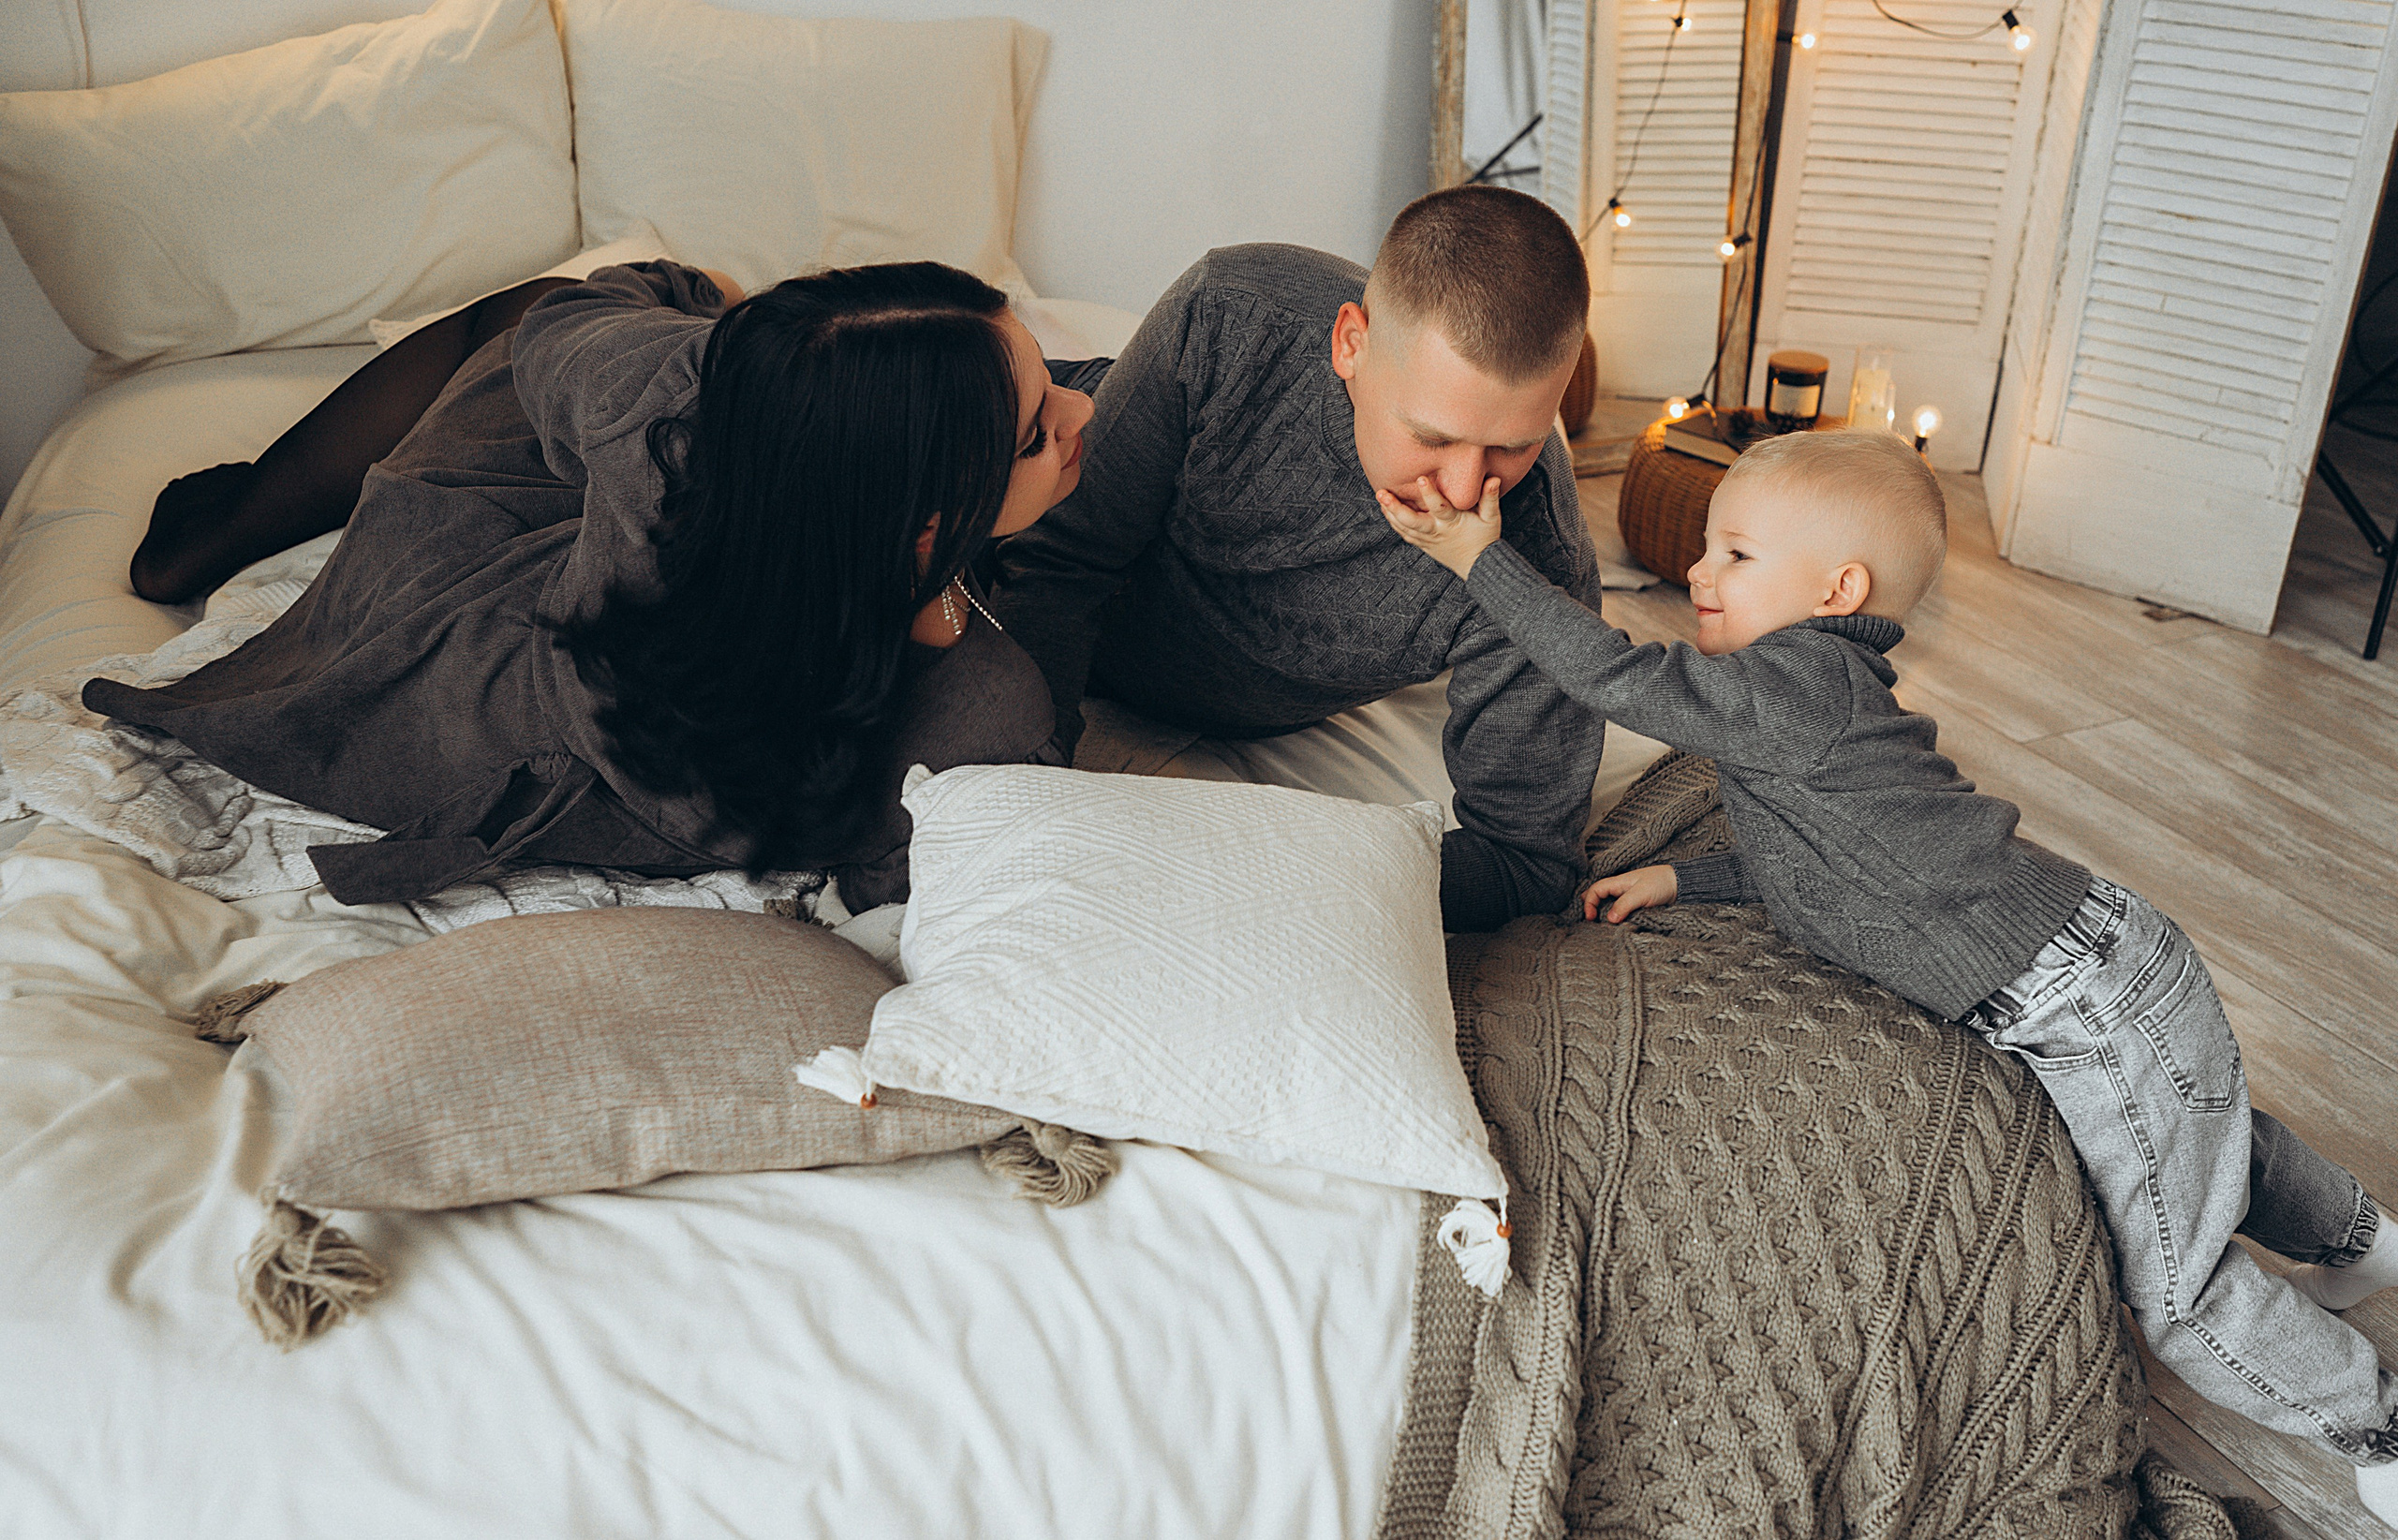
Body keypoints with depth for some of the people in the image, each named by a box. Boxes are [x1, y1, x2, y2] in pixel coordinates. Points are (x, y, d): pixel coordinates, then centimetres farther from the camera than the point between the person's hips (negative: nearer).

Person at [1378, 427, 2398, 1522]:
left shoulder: (1801, 685, -23)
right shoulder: (1826, 698, 10)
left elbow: (1618, 679, -24)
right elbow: (1805, 860, 21)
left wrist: (1482, 560, -18)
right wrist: (1679, 880, 15)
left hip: (2093, 1013, -10)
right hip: (2092, 959, 10)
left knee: (2176, 1292, 3)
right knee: (2216, 1138, 35)